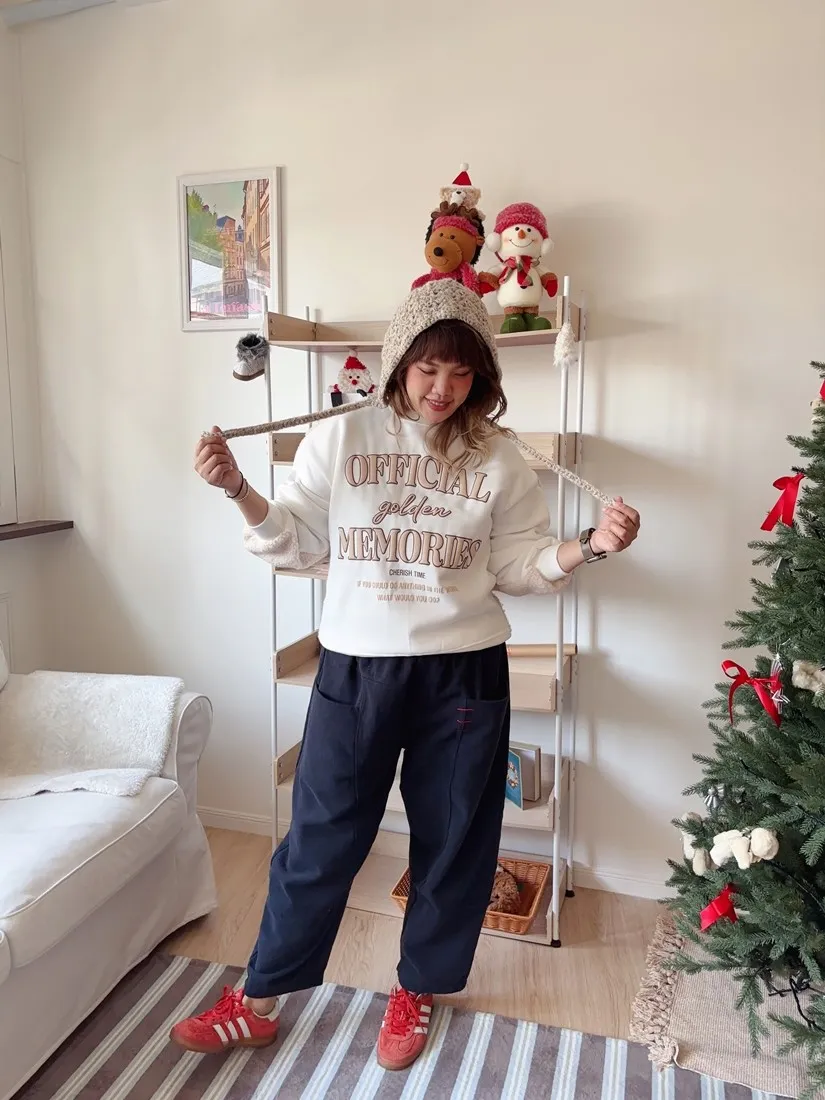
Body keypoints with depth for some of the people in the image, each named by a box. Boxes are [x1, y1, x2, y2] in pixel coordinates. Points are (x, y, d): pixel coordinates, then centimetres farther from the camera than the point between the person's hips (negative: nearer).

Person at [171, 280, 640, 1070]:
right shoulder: (338, 439, -1)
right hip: (354, 671, 0)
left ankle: (418, 991, 39)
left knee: (452, 841, 14)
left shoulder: (498, 459, 0)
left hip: (463, 676, 1)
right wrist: (239, 492, -14)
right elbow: (296, 545, 1)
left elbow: (519, 567, 2)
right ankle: (259, 1002, 33)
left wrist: (588, 547, -14)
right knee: (320, 839, 11)